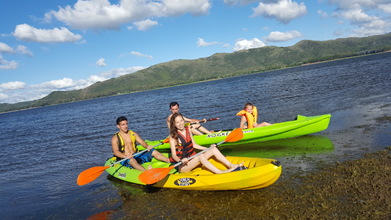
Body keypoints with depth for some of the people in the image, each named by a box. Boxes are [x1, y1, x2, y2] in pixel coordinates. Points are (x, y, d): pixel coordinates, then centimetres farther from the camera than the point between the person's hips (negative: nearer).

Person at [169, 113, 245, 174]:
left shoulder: (187, 129, 6)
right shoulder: (173, 136, -12)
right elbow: (174, 155, -16)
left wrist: (209, 148, 10)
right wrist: (181, 160, -36)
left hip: (192, 160, 7)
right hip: (182, 166, -7)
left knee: (214, 149, -9)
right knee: (201, 156, -33)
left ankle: (232, 166, -15)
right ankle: (221, 173, -39)